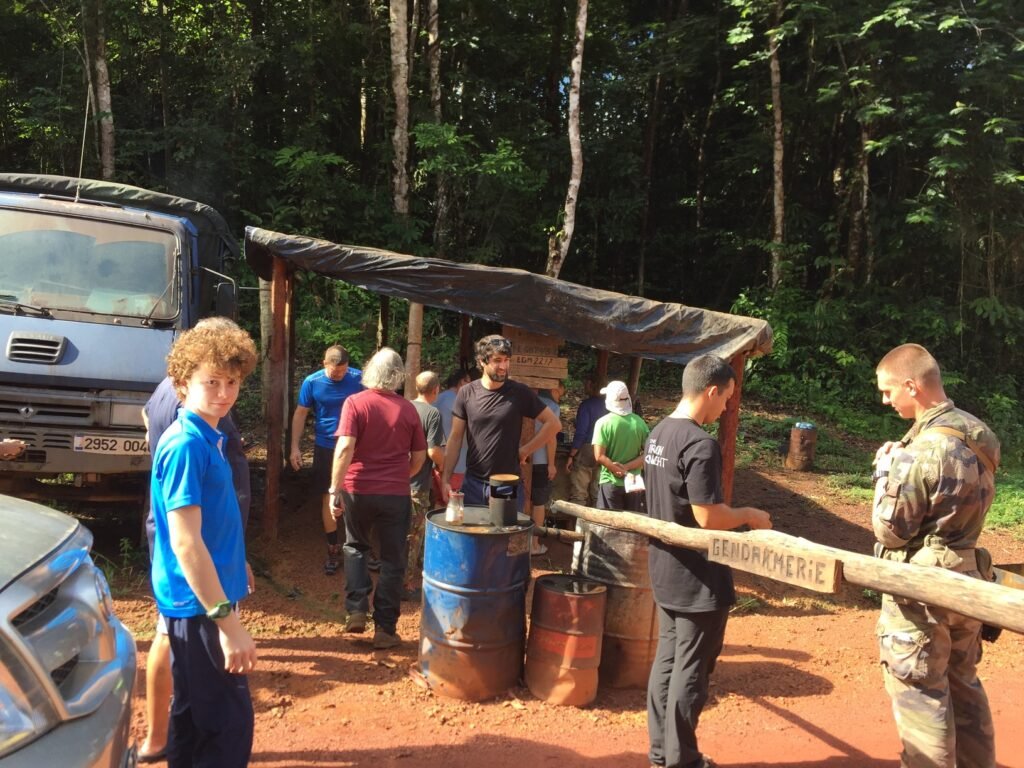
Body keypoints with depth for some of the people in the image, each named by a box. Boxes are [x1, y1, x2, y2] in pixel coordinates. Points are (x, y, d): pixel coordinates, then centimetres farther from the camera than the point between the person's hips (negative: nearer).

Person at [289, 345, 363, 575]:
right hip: (326, 448, 1)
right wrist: (295, 447, -4)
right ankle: (333, 549, 20)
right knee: (329, 498, 7)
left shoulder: (358, 378, -8)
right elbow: (300, 414, 1)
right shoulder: (312, 382, -7)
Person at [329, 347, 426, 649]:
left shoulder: (355, 402, -6)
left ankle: (356, 610, 14)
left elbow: (345, 448, -16)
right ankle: (385, 628, 14)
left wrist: (334, 489, -11)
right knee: (392, 559, 10)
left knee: (355, 547, 23)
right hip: (396, 494, 1)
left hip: (358, 489, 0)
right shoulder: (408, 409, 1)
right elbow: (419, 457, 6)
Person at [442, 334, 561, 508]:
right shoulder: (466, 393, -1)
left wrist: (525, 450, -3)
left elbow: (553, 423, 1)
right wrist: (446, 478, -3)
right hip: (473, 482, 2)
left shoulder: (520, 393, -5)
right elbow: (455, 438, 2)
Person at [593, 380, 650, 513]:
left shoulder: (603, 422, -9)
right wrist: (627, 467, -10)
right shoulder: (640, 422, 0)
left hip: (610, 482, -3)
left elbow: (599, 456, -16)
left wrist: (619, 470, -11)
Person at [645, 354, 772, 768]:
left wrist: (735, 514, 17)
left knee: (667, 659, 18)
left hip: (666, 570, 9)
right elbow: (708, 517, -24)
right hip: (697, 578, -9)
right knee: (691, 670, 5)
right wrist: (749, 515, -6)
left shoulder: (658, 433, 6)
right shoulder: (700, 444, -23)